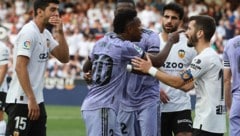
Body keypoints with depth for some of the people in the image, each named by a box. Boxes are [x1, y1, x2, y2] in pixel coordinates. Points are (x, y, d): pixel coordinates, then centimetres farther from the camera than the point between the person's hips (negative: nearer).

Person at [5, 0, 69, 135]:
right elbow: (20, 67, -20)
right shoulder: (29, 33, -14)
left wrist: (60, 32, -1)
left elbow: (64, 58, 12)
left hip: (37, 101, 9)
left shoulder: (46, 34, 13)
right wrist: (31, 99, -24)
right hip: (22, 101, -9)